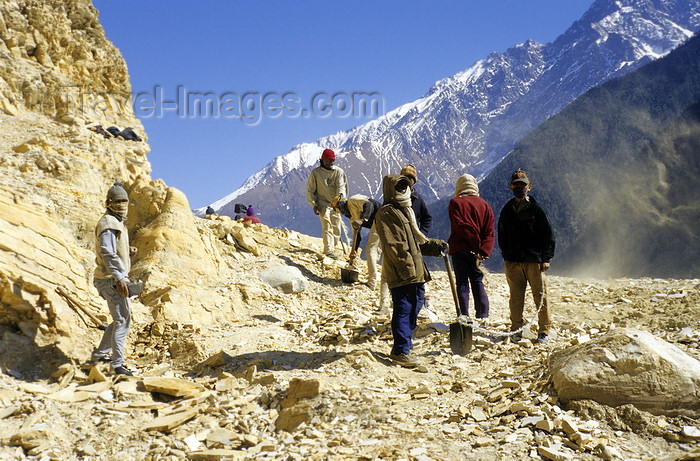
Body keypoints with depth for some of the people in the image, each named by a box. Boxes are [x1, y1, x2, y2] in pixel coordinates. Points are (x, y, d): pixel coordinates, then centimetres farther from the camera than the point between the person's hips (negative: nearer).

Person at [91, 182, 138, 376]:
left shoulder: (117, 223, 19)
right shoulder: (108, 224, -14)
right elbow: (107, 253, -23)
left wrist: (128, 251, 7)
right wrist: (119, 278, -27)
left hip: (115, 278, 11)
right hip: (111, 279, -11)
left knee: (121, 318, 19)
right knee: (122, 320, -12)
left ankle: (101, 353, 29)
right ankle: (117, 364, -11)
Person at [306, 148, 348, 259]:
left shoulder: (339, 171, 3)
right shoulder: (315, 172, 1)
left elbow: (341, 185, -8)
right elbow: (310, 190, 5)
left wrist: (341, 196, -28)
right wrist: (314, 205, -2)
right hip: (323, 203, -3)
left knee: (336, 227, 4)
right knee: (327, 226, -14)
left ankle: (333, 246, 21)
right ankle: (328, 251, -16)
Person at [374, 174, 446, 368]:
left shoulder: (405, 211, 22)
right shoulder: (386, 213, -10)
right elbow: (392, 245, -17)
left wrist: (435, 245, 12)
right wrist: (407, 268, -21)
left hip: (415, 271, 10)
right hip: (400, 272, -10)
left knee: (415, 305, 15)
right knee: (403, 308, -7)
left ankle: (403, 344, 28)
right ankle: (401, 351, 1)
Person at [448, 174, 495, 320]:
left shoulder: (455, 203, -2)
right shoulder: (484, 205, 8)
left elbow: (460, 226, -13)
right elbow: (490, 232, -1)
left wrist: (476, 242, -8)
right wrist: (483, 251, -10)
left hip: (459, 249, -3)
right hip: (476, 252, 3)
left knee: (462, 283, 3)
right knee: (478, 282, 11)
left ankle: (464, 317, 3)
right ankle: (483, 316, 8)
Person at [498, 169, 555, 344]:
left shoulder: (535, 209, 1)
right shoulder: (507, 210, 12)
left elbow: (548, 234, 1)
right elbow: (502, 235, 20)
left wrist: (546, 259, -4)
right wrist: (506, 256, 10)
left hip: (534, 260, -3)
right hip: (513, 262, 3)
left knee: (540, 296, -3)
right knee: (516, 297, 5)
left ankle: (543, 331, 6)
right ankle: (515, 330, 15)